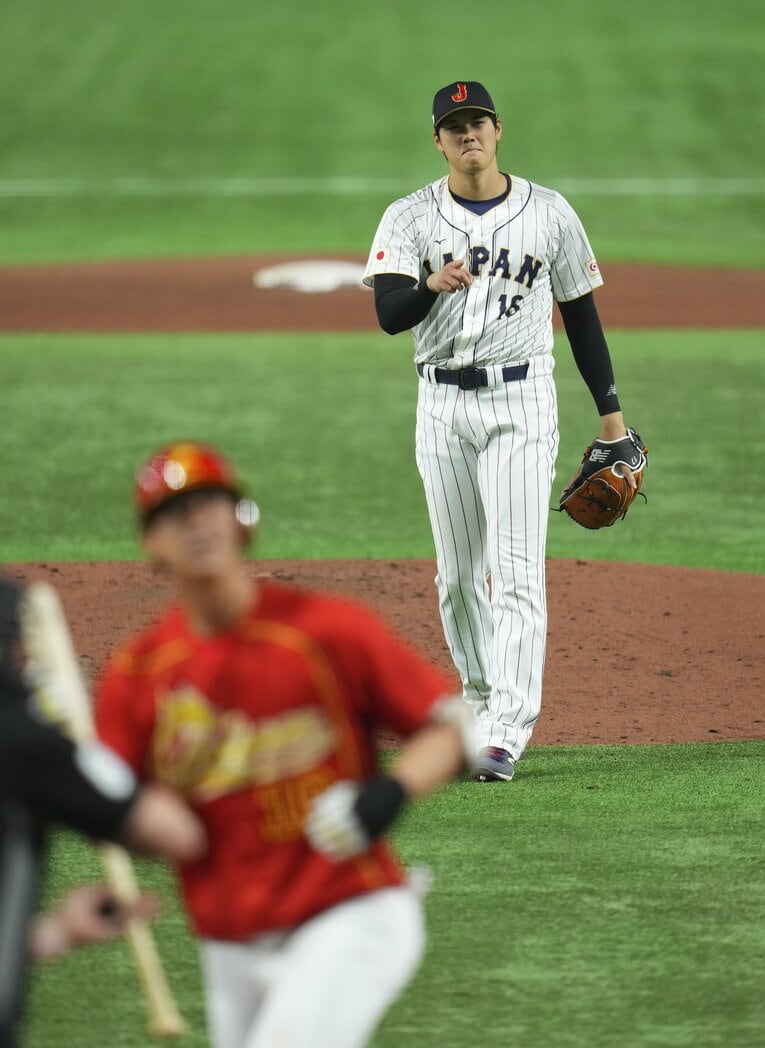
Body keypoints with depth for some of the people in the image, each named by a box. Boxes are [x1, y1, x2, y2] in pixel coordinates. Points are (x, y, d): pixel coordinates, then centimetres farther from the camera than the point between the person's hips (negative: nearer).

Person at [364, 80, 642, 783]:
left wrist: (610, 410, 8)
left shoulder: (548, 213, 2)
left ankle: (507, 733, -17)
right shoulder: (410, 219, 2)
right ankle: (482, 703, 26)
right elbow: (388, 314, -11)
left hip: (521, 401, -2)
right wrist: (431, 285, -33)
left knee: (517, 570, -12)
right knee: (459, 573, 9)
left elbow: (580, 312, 9)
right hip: (443, 403, 2)